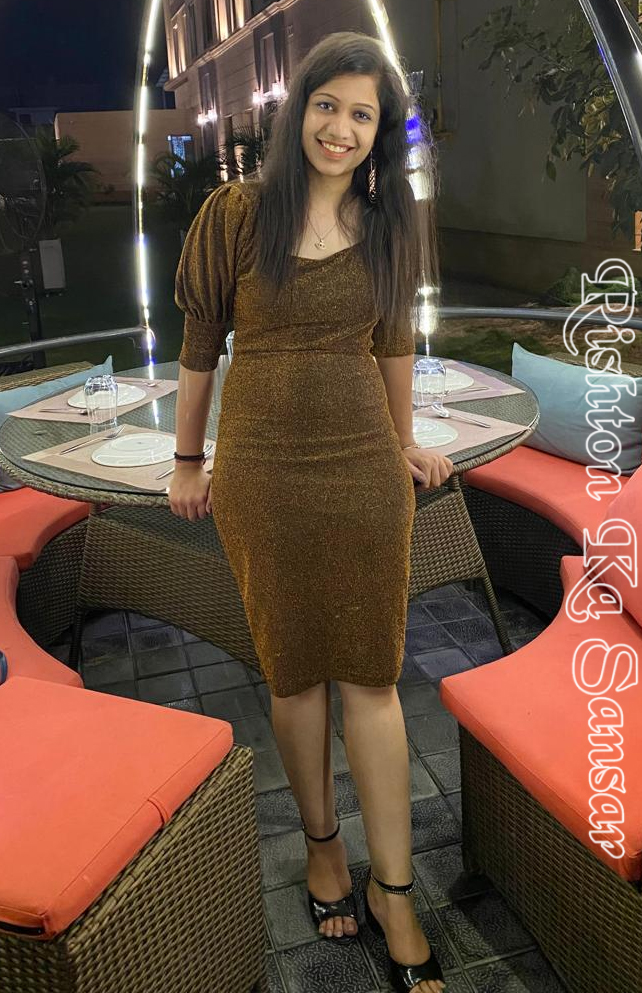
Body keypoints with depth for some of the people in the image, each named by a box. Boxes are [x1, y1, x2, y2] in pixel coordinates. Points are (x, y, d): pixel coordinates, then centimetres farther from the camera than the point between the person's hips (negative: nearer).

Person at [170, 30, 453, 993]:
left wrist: (404, 442, 21)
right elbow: (200, 343, 4)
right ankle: (321, 842, 32)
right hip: (263, 470, -1)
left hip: (365, 469, 1)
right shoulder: (235, 212, -2)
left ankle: (392, 889, 17)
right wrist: (187, 459, 7)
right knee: (295, 669, 10)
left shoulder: (392, 223, 5)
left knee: (372, 674, 5)